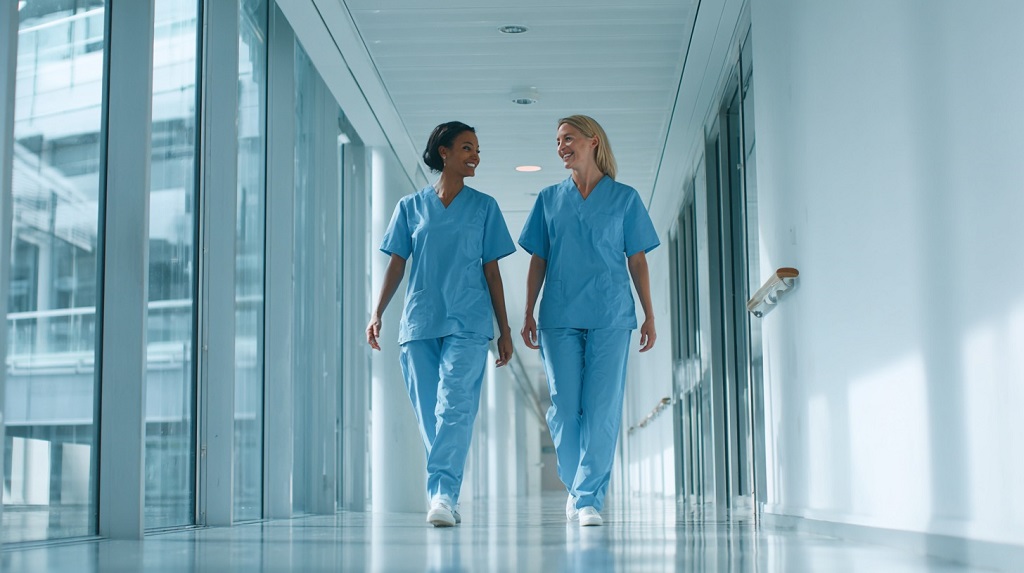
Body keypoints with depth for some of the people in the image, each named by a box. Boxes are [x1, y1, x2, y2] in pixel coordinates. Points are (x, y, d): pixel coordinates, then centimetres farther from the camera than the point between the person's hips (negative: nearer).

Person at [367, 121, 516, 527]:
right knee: (428, 416, 2)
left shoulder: (484, 207, 11)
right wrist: (377, 314, -1)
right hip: (418, 323, 2)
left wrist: (504, 330, 8)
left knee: (454, 407, -17)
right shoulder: (410, 207, 12)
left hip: (467, 323, -1)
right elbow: (396, 264, 11)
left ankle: (443, 493, -22)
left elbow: (492, 270, 11)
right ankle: (445, 497, 13)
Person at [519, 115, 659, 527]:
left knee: (602, 409, -6)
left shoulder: (625, 198, 8)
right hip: (560, 317, 2)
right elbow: (538, 261, 14)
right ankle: (576, 485, 20)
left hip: (610, 315, -2)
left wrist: (649, 316, 3)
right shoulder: (549, 199, 13)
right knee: (563, 408, 0)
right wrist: (528, 314, 8)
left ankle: (589, 497, -2)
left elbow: (637, 261, 8)